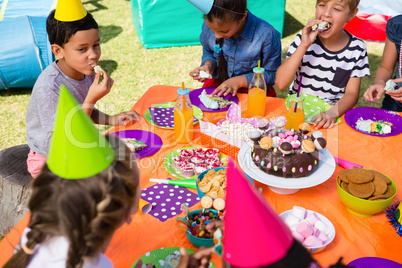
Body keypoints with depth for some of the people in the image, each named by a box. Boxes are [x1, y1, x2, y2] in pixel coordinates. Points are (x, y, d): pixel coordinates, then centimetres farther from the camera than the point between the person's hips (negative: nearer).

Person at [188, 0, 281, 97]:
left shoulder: (267, 35, -26)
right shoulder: (209, 25, -14)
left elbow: (272, 74, -14)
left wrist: (239, 81, -25)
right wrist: (208, 65, -14)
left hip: (251, 90, -1)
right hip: (217, 84, 1)